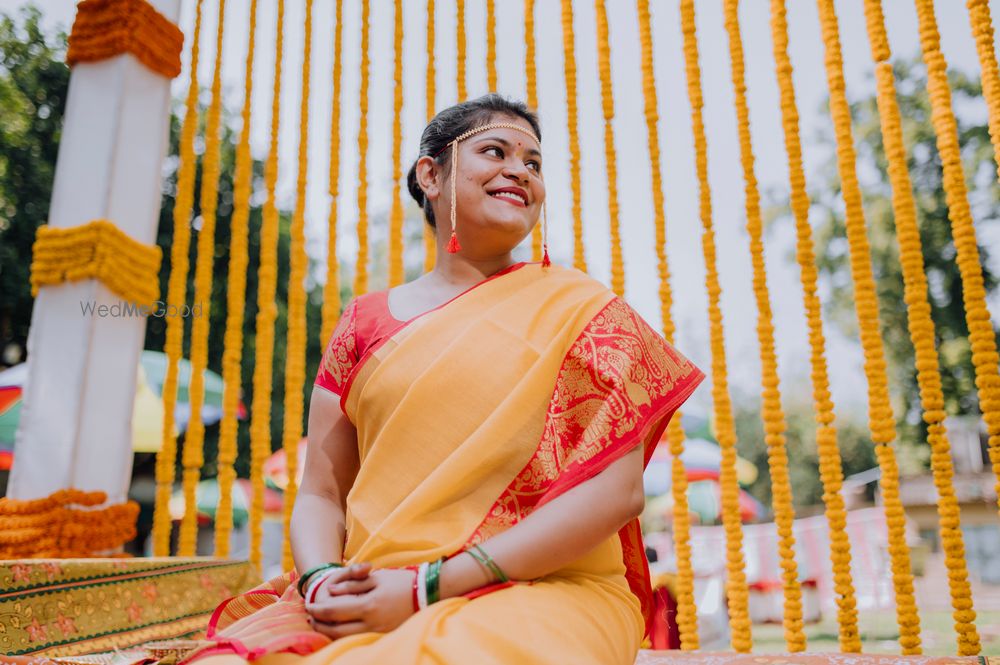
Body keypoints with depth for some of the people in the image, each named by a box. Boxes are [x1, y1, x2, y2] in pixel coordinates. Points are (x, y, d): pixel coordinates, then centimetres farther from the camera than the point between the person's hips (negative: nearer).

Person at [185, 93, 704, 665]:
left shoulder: (580, 306, 3)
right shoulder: (365, 320, 11)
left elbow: (618, 489, -8)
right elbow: (321, 493, 12)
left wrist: (428, 587, -14)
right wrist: (321, 581, -12)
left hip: (542, 600, -2)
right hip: (364, 605, 3)